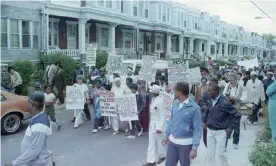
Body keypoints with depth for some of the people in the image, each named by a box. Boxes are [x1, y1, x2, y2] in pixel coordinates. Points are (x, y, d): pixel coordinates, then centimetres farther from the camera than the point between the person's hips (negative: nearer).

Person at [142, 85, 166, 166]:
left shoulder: (160, 102, -24)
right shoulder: (153, 99, 3)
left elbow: (162, 116, -22)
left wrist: (160, 128, -24)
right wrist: (151, 123, 17)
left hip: (158, 124, -8)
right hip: (152, 124, 8)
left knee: (159, 142, 12)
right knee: (151, 143, 10)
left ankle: (162, 156, 36)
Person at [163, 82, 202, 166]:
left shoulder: (194, 107, -18)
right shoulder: (175, 103, 1)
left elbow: (197, 129, -16)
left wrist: (194, 148, -20)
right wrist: (167, 135, 18)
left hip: (185, 143, -5)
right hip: (172, 141, 5)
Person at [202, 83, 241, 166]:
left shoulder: (224, 102, -21)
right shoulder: (209, 101, -3)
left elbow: (237, 115, -15)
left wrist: (231, 127, -15)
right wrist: (203, 121, 6)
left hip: (220, 132, -5)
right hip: (210, 130, 5)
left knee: (220, 153, 4)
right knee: (210, 153, 13)